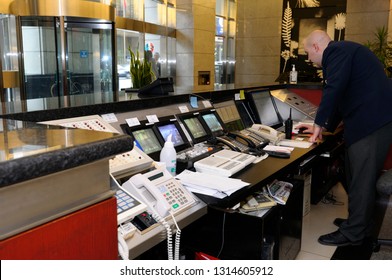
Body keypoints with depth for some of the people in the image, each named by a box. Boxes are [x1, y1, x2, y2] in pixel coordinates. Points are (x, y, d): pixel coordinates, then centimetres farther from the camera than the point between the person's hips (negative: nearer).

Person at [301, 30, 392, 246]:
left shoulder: (337, 50, -9)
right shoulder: (343, 51, 24)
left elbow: (333, 89, -21)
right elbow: (343, 95, 27)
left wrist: (319, 124, -11)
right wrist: (326, 127, 25)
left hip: (372, 121, -10)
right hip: (372, 120, 10)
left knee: (361, 180, -3)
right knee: (358, 177, 17)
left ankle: (352, 234, 7)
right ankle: (359, 223, 29)